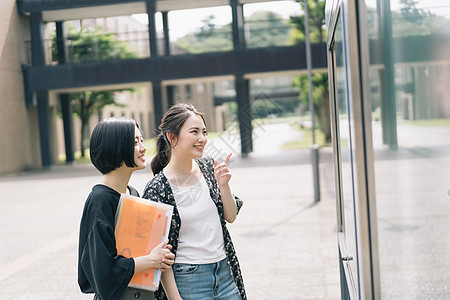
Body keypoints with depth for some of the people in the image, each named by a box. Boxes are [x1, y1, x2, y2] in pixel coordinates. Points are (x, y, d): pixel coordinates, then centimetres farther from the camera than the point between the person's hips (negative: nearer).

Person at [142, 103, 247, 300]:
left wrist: (223, 185, -8)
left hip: (225, 272, 5)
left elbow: (230, 216, 8)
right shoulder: (157, 189, -14)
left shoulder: (208, 167, 1)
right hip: (188, 280, -5)